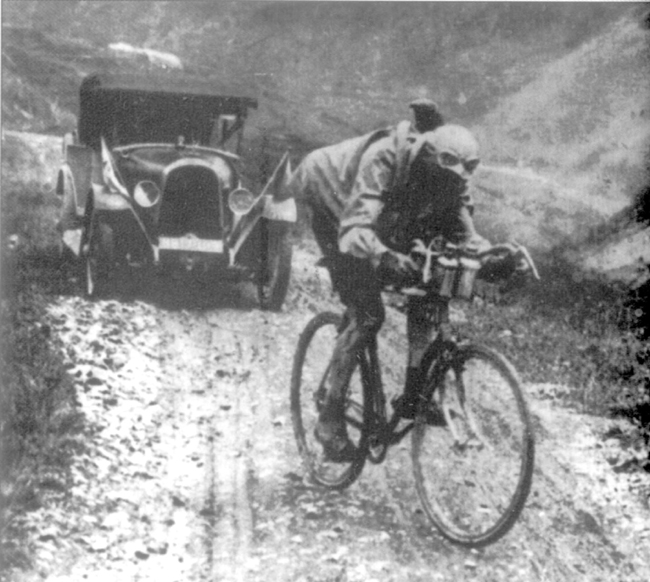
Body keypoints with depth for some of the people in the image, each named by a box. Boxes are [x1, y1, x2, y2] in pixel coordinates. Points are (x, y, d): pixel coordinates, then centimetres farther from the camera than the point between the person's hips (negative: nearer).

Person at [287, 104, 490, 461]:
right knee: (366, 316, -20)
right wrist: (385, 257, -68)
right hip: (335, 212, -6)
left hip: (390, 226, 6)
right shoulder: (384, 159, -39)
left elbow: (465, 235, -19)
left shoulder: (448, 178, -21)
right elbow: (354, 231, -49)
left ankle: (414, 395, 0)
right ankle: (330, 419, -9)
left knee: (430, 292, -13)